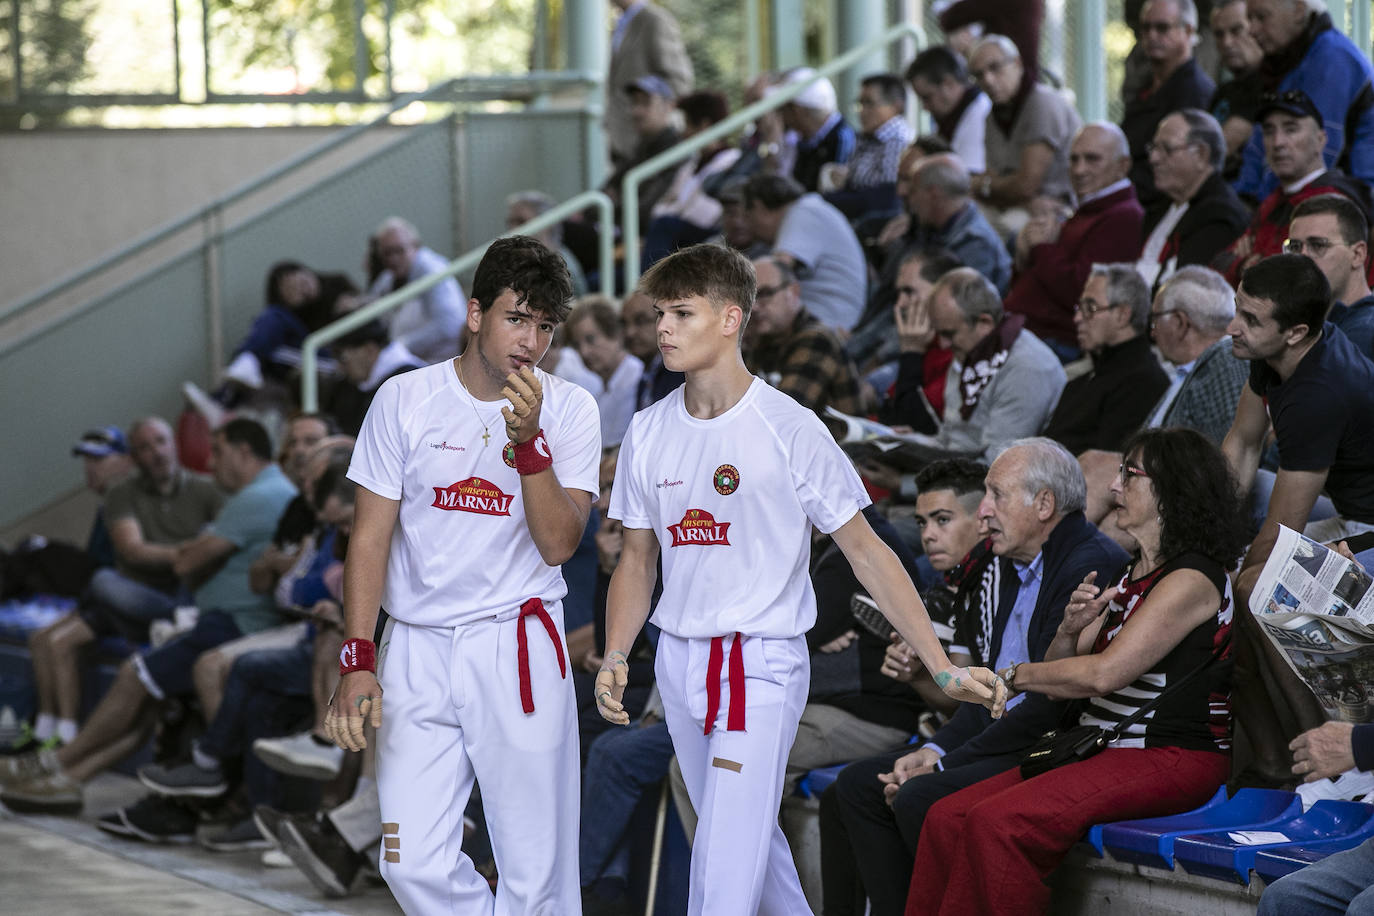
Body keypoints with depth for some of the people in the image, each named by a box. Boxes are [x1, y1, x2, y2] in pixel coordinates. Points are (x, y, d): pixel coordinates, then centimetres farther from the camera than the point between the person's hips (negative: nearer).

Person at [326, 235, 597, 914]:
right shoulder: (404, 400, 2)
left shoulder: (568, 410, 1)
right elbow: (371, 537, 3)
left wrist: (528, 442, -20)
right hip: (417, 648, 1)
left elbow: (558, 544, -7)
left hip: (518, 650, -1)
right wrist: (357, 659, -5)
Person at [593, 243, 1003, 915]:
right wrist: (614, 657, -3)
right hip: (680, 659, 6)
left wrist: (942, 667, -10)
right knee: (749, 833, 14)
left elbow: (863, 548, -7)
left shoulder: (787, 429, -10)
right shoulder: (649, 432, 6)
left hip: (762, 663, -6)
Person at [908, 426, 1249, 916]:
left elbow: (1103, 674, -18)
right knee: (947, 817, -9)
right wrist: (1071, 628, -4)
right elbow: (1063, 675, 18)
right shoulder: (1131, 575, 19)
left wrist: (1016, 674, -3)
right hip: (1106, 748, 9)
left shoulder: (1191, 579, -11)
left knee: (997, 822, -28)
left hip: (1171, 759, -9)